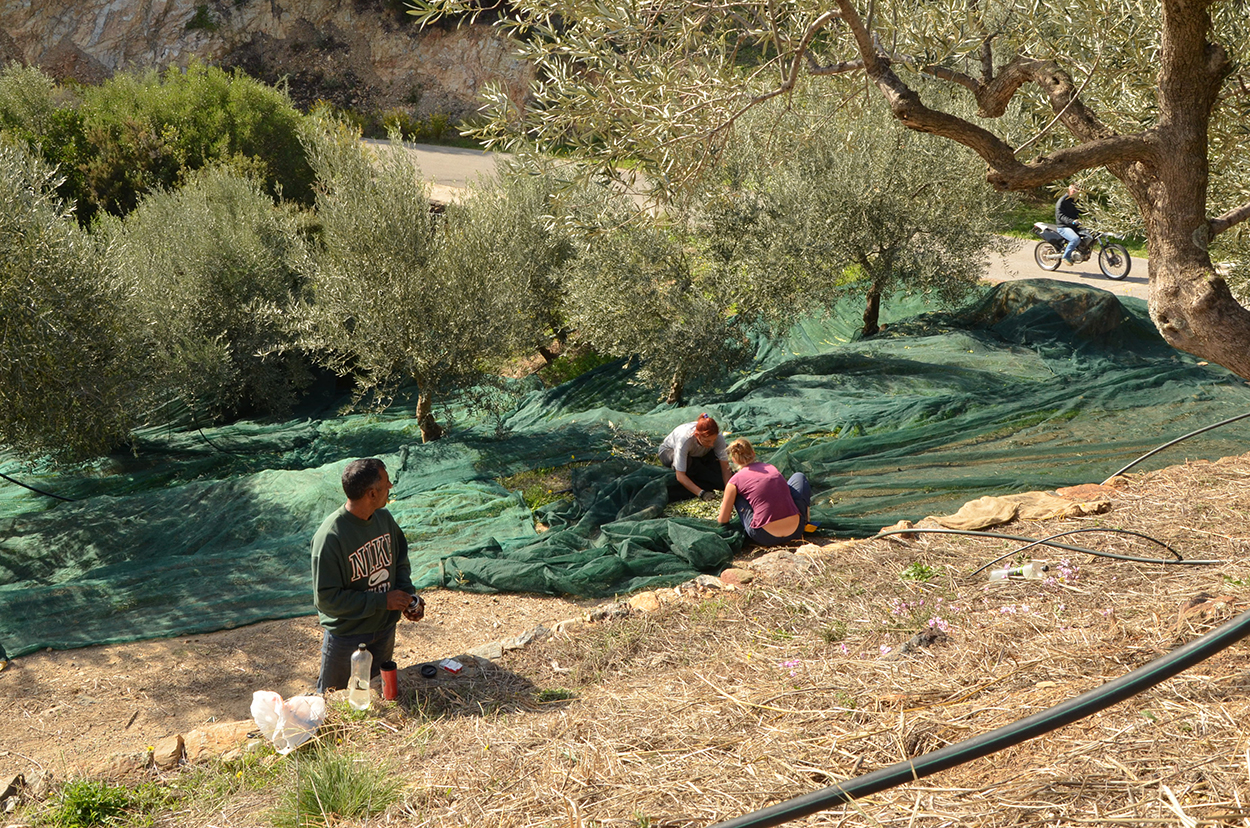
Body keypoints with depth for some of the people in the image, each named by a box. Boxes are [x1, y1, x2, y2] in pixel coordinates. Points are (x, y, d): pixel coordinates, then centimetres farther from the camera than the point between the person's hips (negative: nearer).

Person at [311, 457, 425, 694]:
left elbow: (400, 560, 10)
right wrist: (382, 601, -26)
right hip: (345, 635, -6)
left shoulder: (384, 518, -7)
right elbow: (326, 599, -26)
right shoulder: (330, 537, -29)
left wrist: (407, 593, -9)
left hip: (384, 629, 6)